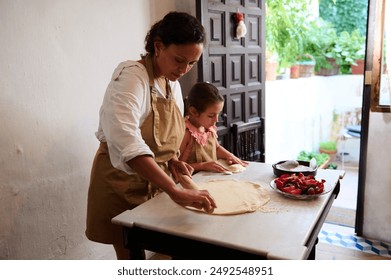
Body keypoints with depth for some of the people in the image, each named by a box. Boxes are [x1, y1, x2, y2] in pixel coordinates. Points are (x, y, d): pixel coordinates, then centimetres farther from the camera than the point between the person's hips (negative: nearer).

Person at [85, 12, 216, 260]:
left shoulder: (173, 83, 4)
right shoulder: (131, 76, -21)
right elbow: (126, 142, -39)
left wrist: (173, 161, -5)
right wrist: (175, 191, -46)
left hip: (155, 182, 7)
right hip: (123, 184, -7)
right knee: (131, 256, 6)